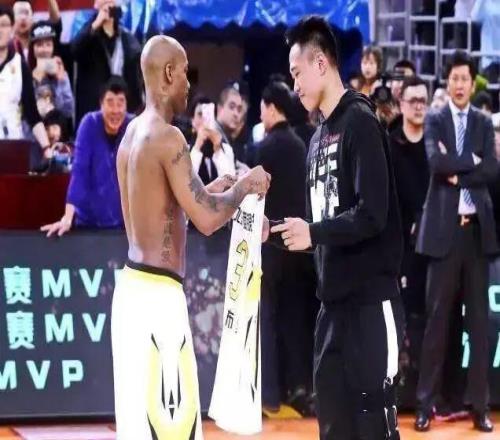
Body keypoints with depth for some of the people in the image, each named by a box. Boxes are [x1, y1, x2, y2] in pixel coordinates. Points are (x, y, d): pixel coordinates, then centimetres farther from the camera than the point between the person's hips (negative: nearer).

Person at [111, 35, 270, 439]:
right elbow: (207, 219, -20)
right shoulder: (168, 137, -15)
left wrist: (209, 192, 24)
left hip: (133, 286, 9)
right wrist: (244, 186, -4)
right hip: (158, 294, -9)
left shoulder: (132, 136, 12)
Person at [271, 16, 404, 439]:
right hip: (334, 301, 8)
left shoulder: (360, 123, -11)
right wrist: (280, 229, 4)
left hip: (370, 300, -8)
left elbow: (372, 215, -19)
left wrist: (313, 233, -16)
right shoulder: (319, 137, 14)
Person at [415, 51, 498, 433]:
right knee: (437, 317, -1)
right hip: (444, 228, -2)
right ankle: (426, 404, 4)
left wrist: (457, 173, -11)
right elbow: (436, 162, -14)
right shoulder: (435, 121, 5)